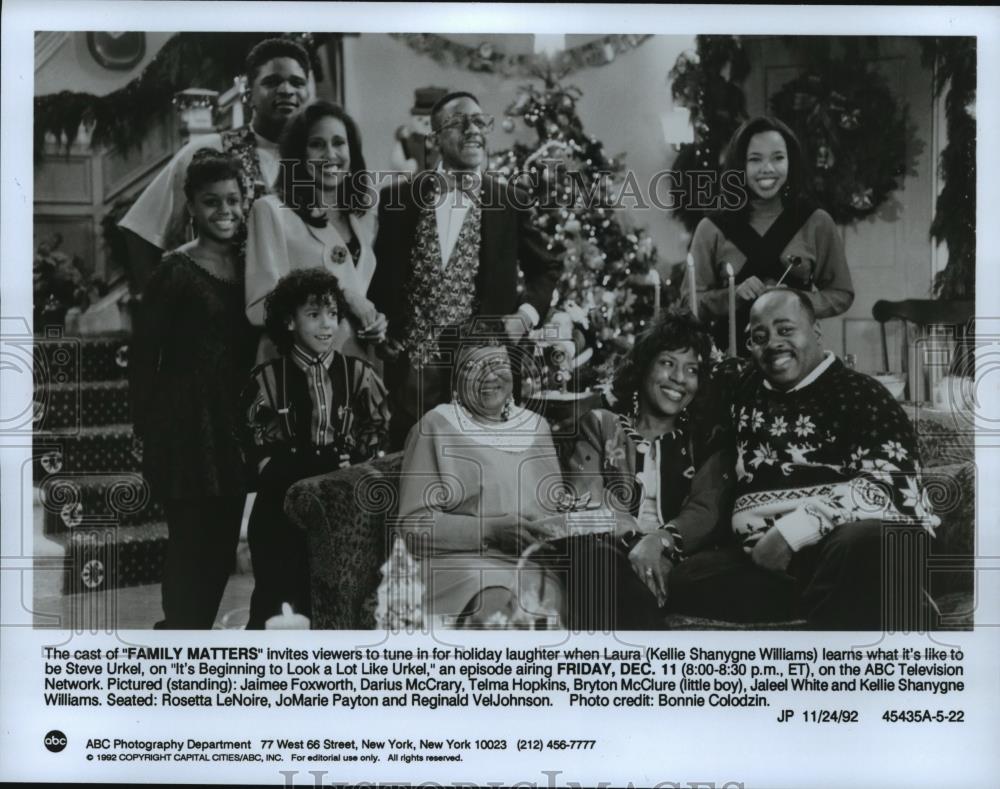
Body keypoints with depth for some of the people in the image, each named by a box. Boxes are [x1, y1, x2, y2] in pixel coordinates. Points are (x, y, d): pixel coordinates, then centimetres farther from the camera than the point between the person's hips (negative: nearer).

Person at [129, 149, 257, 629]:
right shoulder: (176, 270, -10)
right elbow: (144, 354, -9)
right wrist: (146, 428, -9)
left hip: (232, 421, 6)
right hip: (186, 420, -6)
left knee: (222, 543, 12)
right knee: (191, 543, -1)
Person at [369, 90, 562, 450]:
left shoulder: (510, 202, 5)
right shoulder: (400, 198, 5)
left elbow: (547, 268, 15)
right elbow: (380, 272, 14)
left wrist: (527, 314, 0)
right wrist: (383, 329, 6)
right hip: (413, 364, 0)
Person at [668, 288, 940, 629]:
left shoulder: (859, 393, 2)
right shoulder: (743, 389, 19)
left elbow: (894, 484, -14)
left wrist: (792, 530, -20)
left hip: (861, 542, -5)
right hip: (763, 555, 6)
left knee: (861, 543, -39)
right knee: (686, 581, -22)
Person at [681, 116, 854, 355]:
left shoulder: (816, 222, 3)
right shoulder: (712, 228, 1)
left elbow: (842, 294, 8)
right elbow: (689, 301, 3)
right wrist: (734, 295, -14)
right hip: (732, 352, 0)